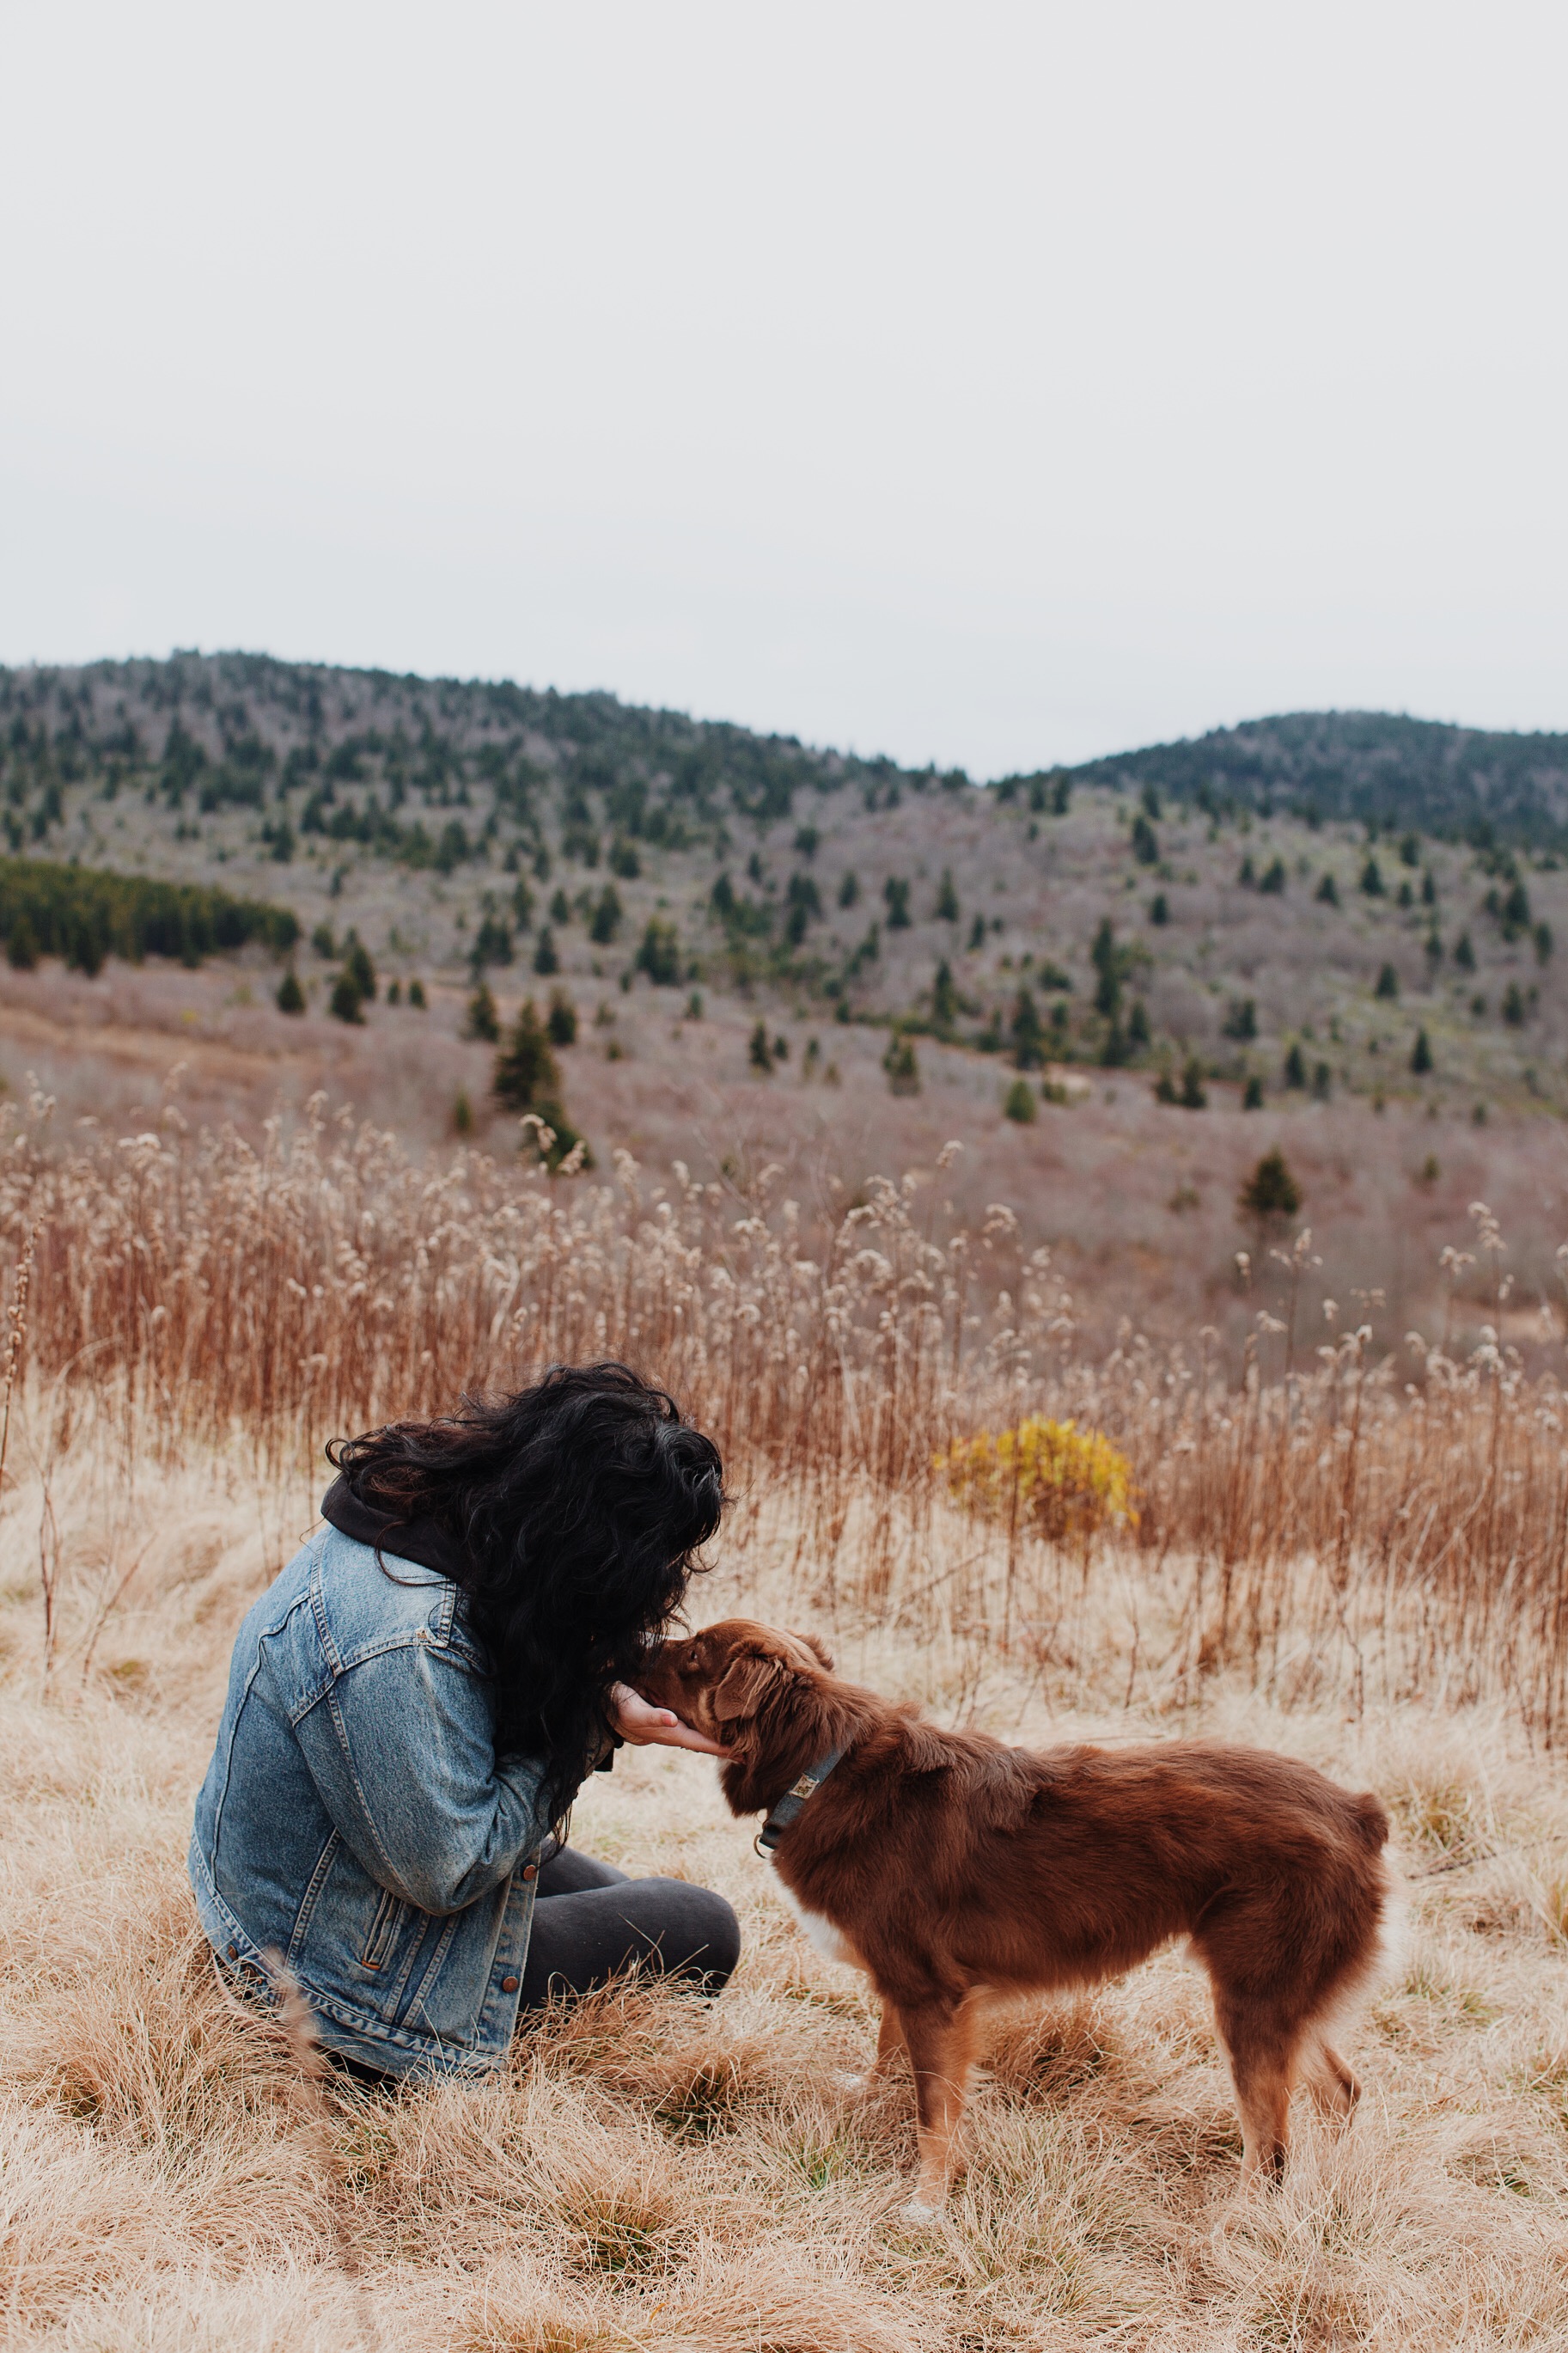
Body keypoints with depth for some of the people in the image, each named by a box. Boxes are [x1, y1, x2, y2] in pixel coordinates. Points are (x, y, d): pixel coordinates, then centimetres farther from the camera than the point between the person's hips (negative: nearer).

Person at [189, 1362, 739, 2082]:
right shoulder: (399, 1652, -37)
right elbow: (448, 1871, -27)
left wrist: (608, 1693, -11)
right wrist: (592, 1725, -24)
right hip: (343, 1981, -10)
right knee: (699, 1933, 2)